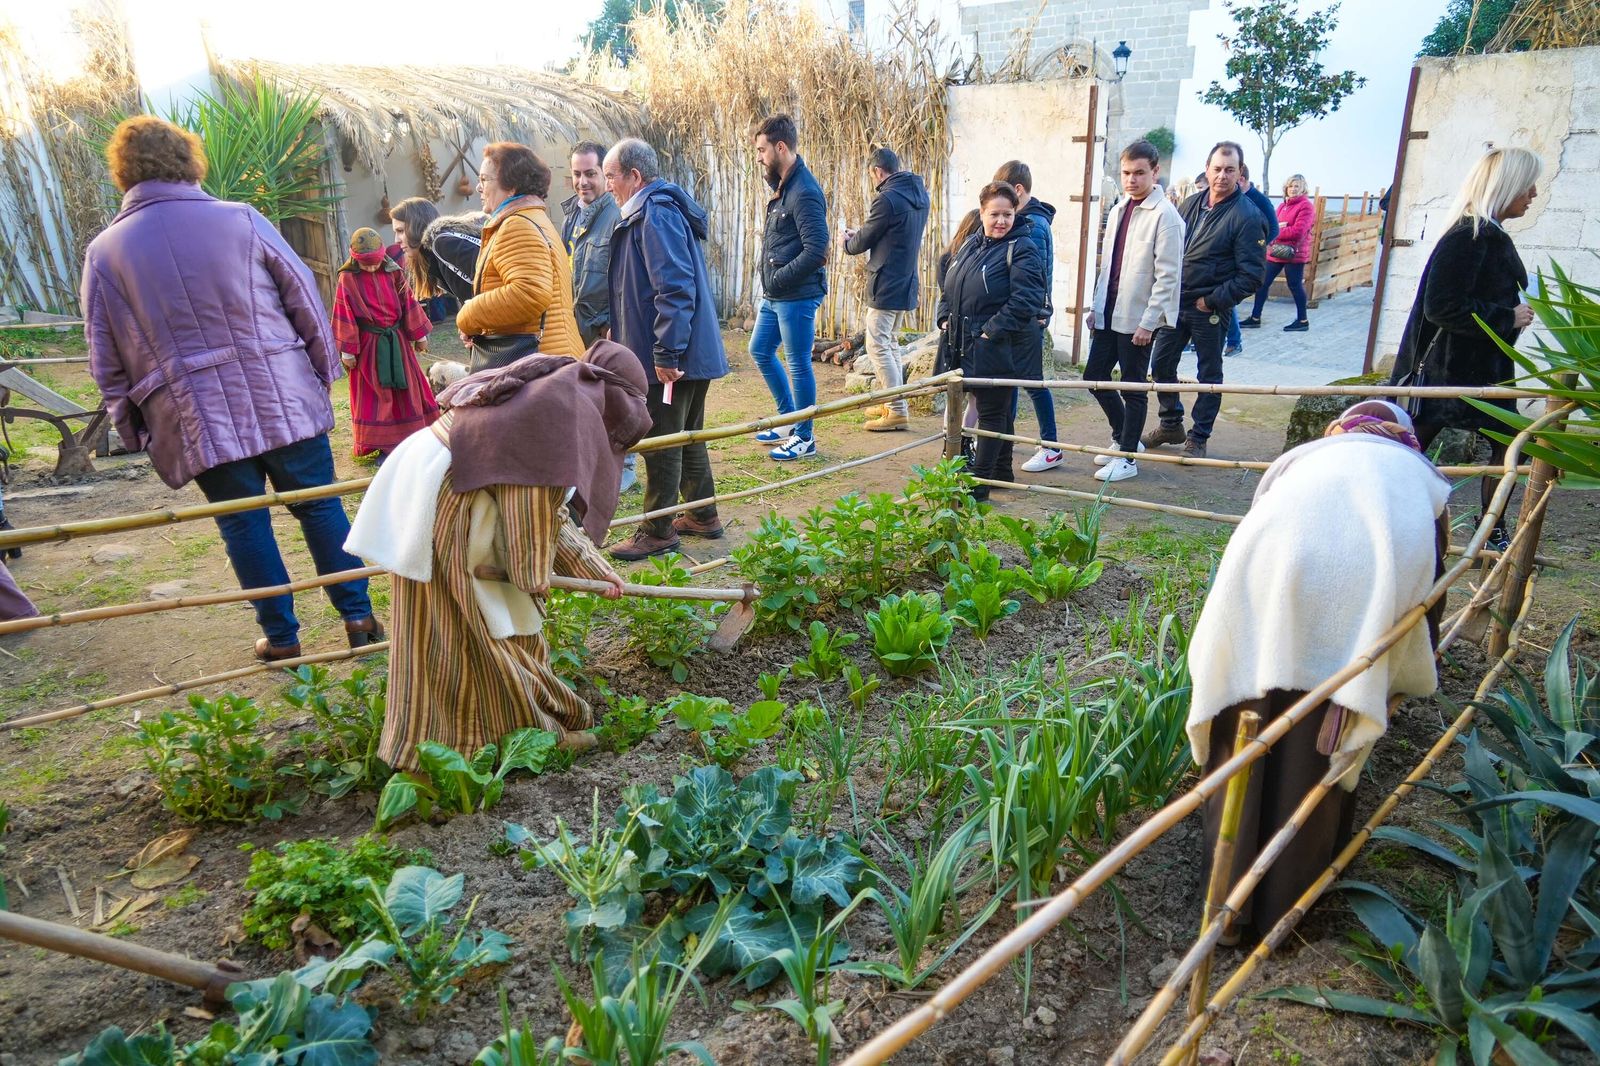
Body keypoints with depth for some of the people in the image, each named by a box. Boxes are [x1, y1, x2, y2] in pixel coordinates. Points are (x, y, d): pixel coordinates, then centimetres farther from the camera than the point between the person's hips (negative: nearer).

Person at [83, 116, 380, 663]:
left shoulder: (103, 252, 3)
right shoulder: (241, 220, -2)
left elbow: (106, 360, 7)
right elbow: (305, 299, 1)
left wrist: (133, 428, 16)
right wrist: (324, 370, 12)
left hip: (198, 421, 1)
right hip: (285, 402, 0)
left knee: (244, 524, 10)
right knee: (320, 507, 9)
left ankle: (281, 636, 17)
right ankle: (358, 617, 14)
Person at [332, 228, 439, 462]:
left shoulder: (393, 273, 0)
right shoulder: (347, 280, -8)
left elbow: (408, 303, 6)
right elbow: (344, 317, -7)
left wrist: (419, 335, 7)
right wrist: (347, 350, -9)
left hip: (397, 341, 3)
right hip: (368, 345, -3)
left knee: (406, 388, 11)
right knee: (374, 395, 3)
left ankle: (414, 437, 24)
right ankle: (382, 444, 10)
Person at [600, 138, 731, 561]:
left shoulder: (657, 215, -16)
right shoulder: (652, 212, 16)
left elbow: (675, 289, -25)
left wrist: (665, 353, -25)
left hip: (669, 359, -10)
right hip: (694, 353, 10)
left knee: (660, 446, -1)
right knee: (689, 437, 18)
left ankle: (658, 531, 10)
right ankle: (703, 516, 30)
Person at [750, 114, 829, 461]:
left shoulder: (804, 192, -18)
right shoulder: (782, 186, 12)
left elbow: (816, 251, -24)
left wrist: (778, 280, -17)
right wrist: (770, 286, 8)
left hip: (797, 296, -10)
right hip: (775, 295, 10)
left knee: (798, 364, 0)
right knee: (760, 350, 19)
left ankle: (804, 438, 13)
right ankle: (789, 420, 31)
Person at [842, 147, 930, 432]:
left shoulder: (887, 198, -18)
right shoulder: (920, 195, 10)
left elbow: (864, 241, -9)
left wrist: (847, 242, 14)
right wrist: (861, 234, 17)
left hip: (886, 284, -9)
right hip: (906, 281, 9)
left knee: (877, 346, -5)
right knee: (890, 342, 19)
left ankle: (898, 411, -7)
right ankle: (894, 403, 24)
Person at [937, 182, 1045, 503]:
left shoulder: (1022, 250, -10)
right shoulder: (971, 245, 14)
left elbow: (1026, 300, -20)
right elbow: (950, 287, 23)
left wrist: (992, 330, -21)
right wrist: (945, 317, 8)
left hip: (998, 348, -8)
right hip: (966, 344, 8)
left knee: (992, 412, -2)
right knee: (1000, 410, 17)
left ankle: (978, 483, 3)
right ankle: (1002, 472, 30)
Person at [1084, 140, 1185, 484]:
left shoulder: (1165, 216, -12)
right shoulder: (1118, 210, 11)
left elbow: (1168, 275, -15)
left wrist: (1148, 322, -18)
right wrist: (1096, 305, 14)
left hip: (1138, 318, -8)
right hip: (1109, 314, 8)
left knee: (1133, 387, 2)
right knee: (1094, 377, 12)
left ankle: (1127, 457, 16)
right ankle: (1124, 439, 32)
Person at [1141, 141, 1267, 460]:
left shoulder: (1247, 216, -13)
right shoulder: (1191, 204, 5)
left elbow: (1251, 275, -15)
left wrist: (1212, 301, -16)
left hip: (1210, 311, -6)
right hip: (1175, 302, 6)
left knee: (1209, 375, 7)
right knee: (1160, 365, 12)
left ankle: (1198, 439, 18)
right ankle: (1170, 425, 30)